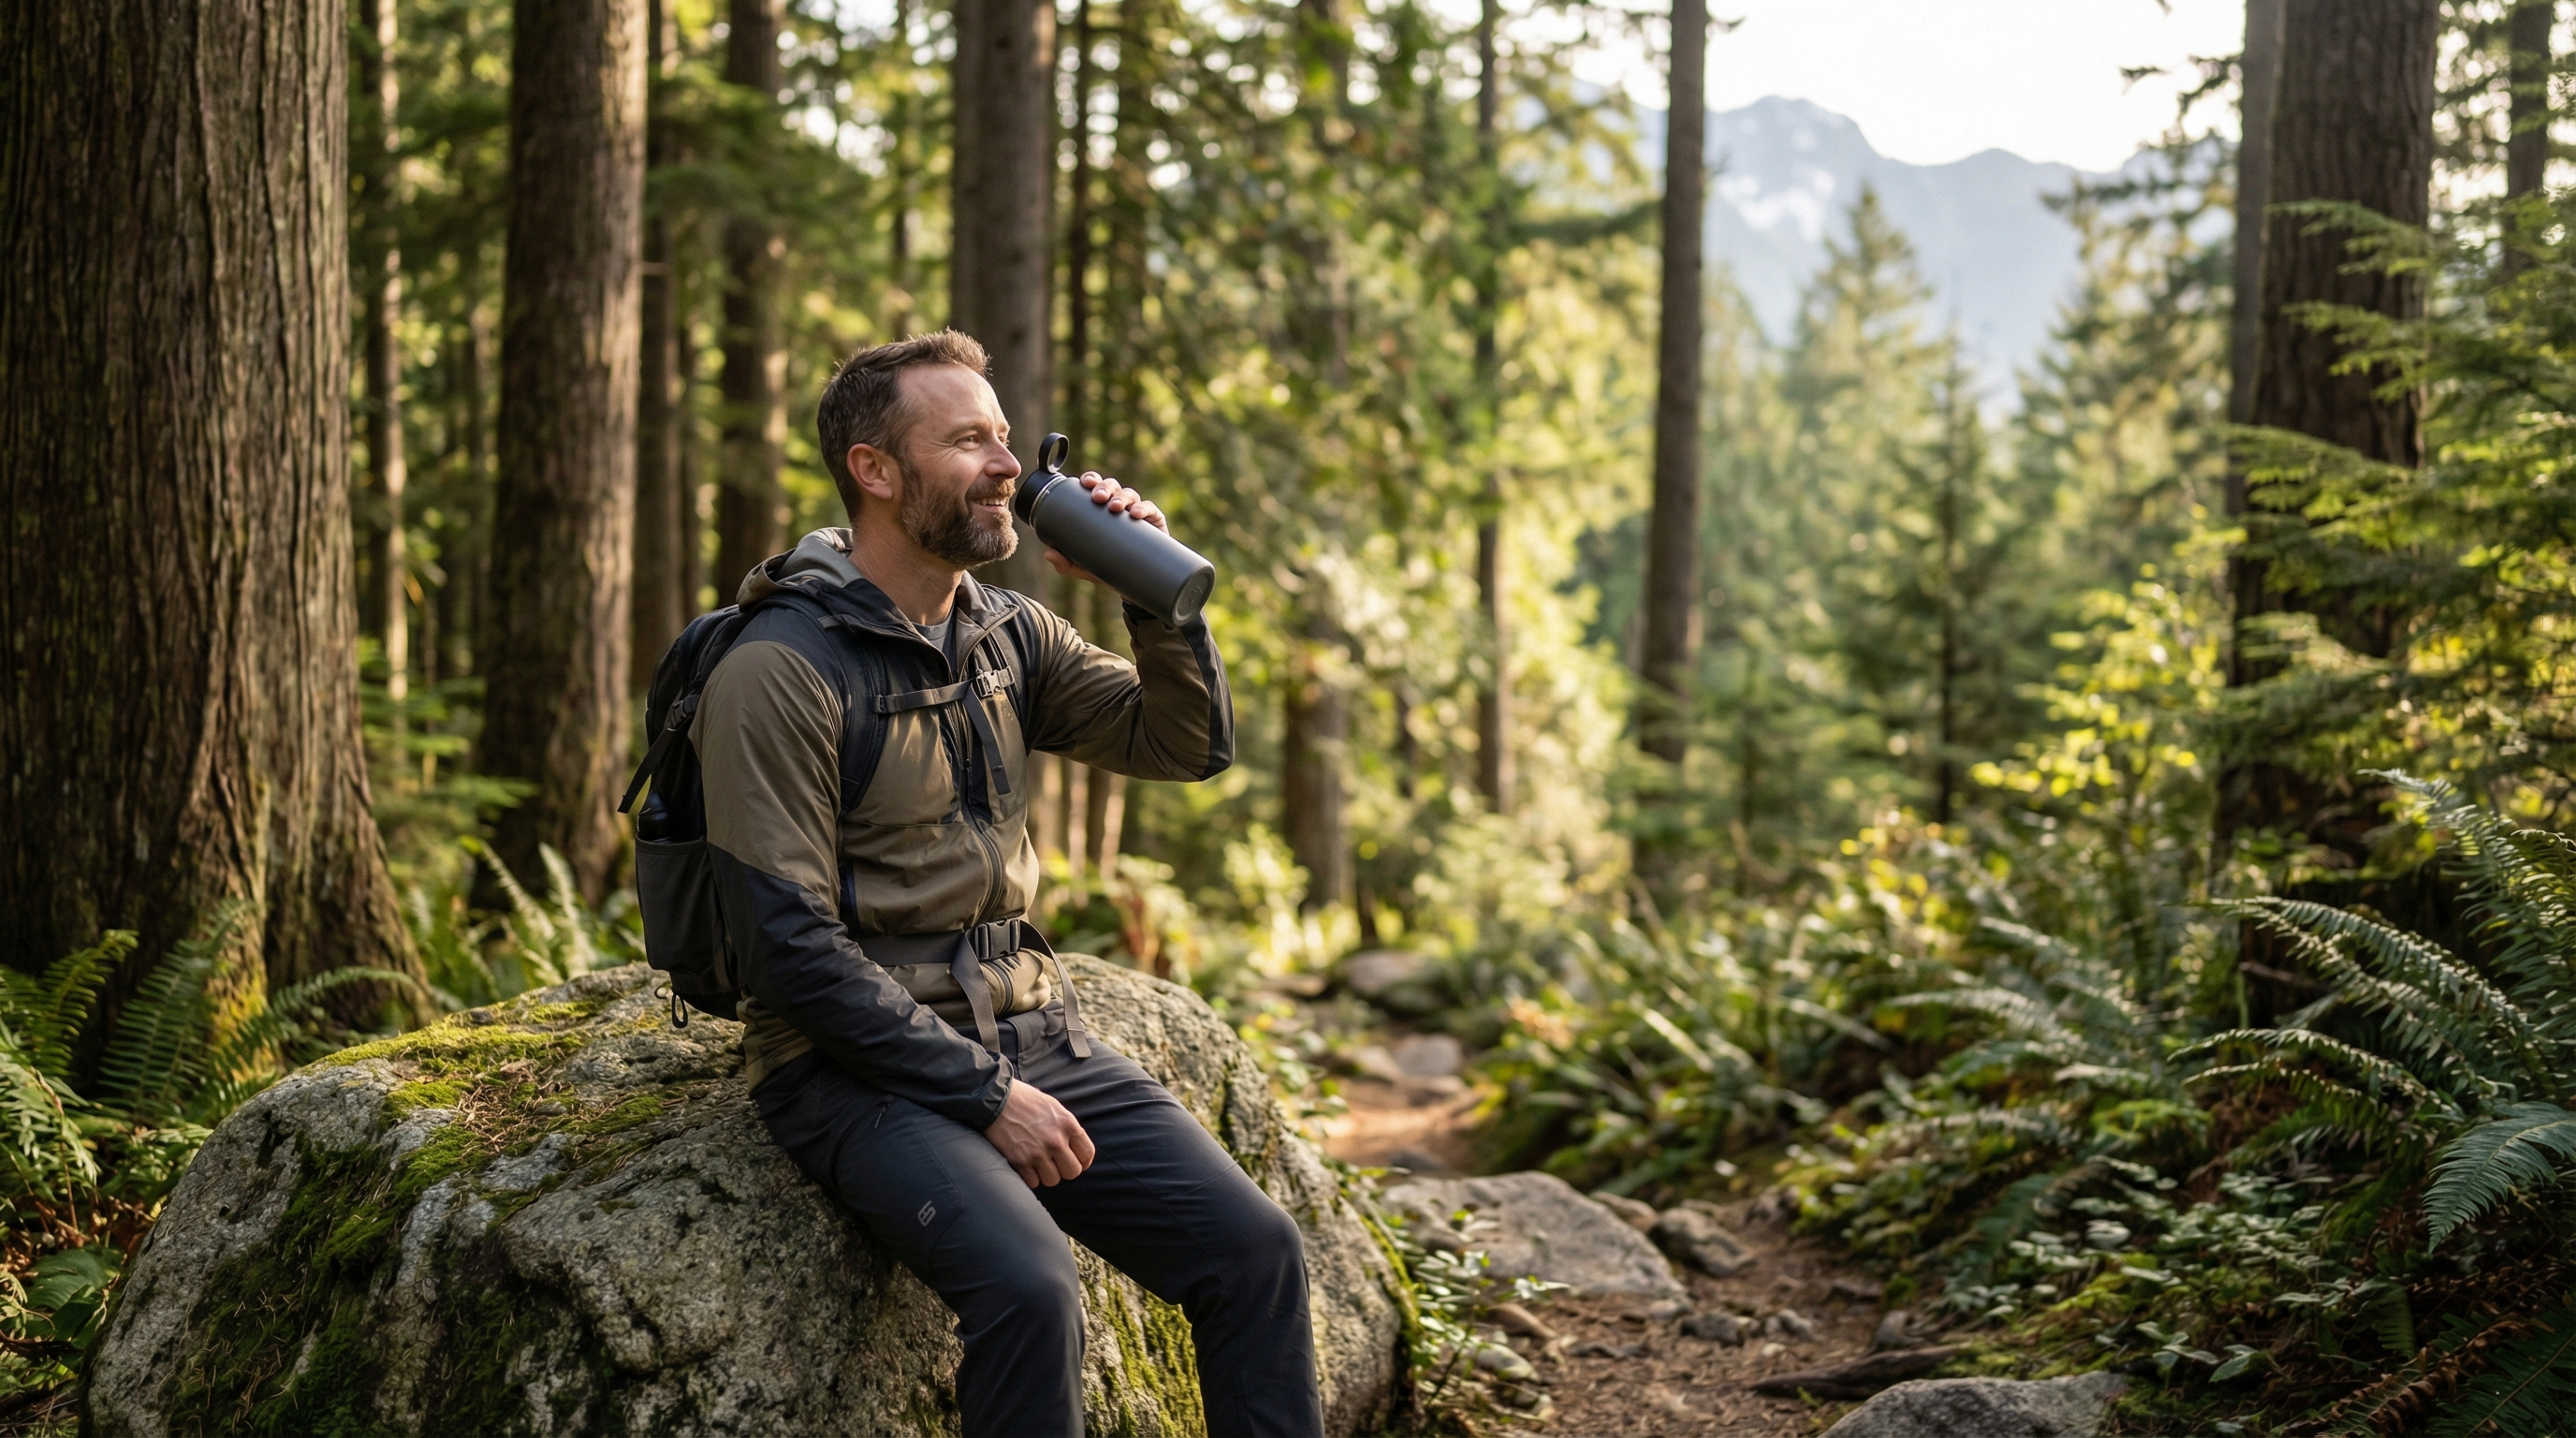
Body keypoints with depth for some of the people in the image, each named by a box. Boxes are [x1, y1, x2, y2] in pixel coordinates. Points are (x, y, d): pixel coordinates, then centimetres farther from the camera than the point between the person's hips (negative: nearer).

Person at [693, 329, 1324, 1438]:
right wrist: (982, 1095, -17)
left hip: (1031, 1035, 7)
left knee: (1254, 1248, -11)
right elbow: (791, 948, -16)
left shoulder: (1008, 633, 10)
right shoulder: (779, 671, -12)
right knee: (1028, 1287, -31)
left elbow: (1192, 745, 12)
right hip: (860, 1066, -6)